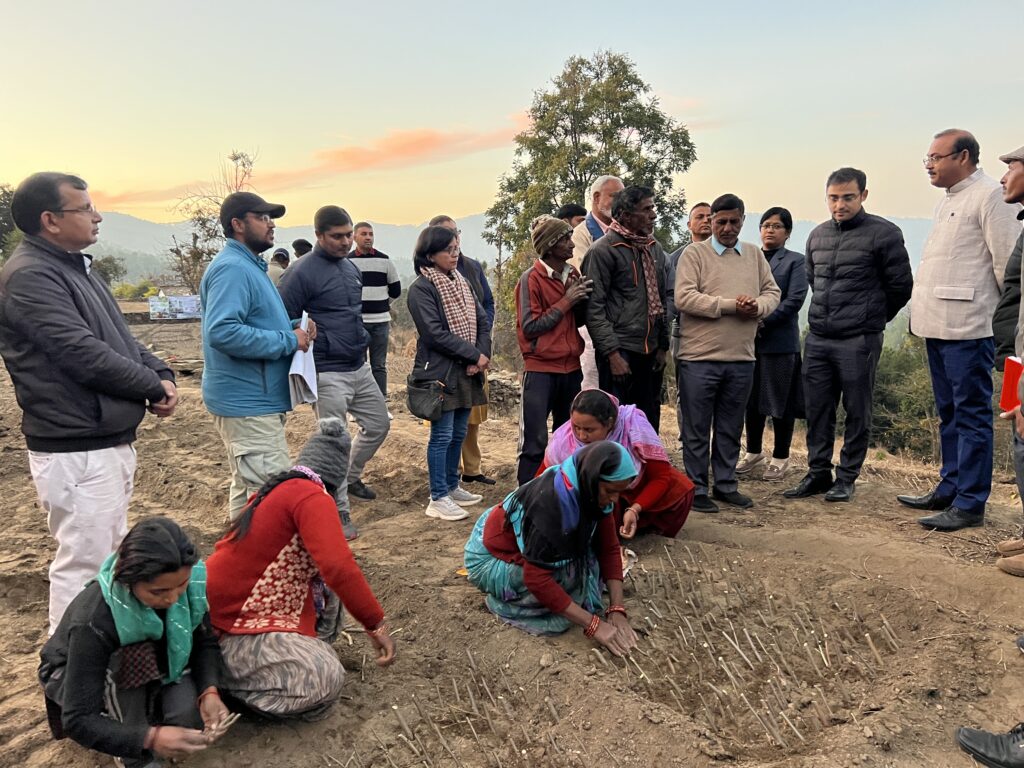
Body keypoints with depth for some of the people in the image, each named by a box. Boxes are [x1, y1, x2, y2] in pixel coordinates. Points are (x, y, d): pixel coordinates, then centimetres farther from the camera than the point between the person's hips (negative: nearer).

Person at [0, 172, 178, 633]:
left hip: (111, 441, 10)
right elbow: (84, 355, -24)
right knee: (83, 567, -2)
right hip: (77, 453, -10)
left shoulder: (74, 266, 15)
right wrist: (153, 387, -11)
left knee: (111, 557, 21)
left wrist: (160, 374, -1)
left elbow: (120, 338, 17)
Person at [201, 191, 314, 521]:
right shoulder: (232, 268, -16)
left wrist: (293, 330, 6)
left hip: (250, 400, 11)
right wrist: (288, 342, -21)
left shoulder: (250, 265, 16)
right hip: (248, 404, -11)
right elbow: (222, 331, -29)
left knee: (247, 487, 18)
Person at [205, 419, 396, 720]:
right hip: (229, 626, -9)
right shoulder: (312, 497, -18)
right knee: (326, 678, -19)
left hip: (231, 602, 9)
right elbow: (339, 567, -29)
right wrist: (377, 625, -21)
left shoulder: (277, 489, 10)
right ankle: (220, 682, -5)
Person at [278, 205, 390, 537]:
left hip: (360, 368, 9)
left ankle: (351, 478, 42)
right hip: (328, 374, -8)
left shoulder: (351, 267, 12)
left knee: (379, 425, 19)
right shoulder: (302, 272, -14)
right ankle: (339, 512, 12)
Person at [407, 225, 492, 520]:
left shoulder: (461, 282, 12)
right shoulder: (421, 288, -10)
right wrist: (474, 355, -14)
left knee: (459, 434, 14)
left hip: (467, 372, 7)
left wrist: (482, 355, -8)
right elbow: (436, 333, -18)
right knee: (442, 436, -1)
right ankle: (438, 498, 8)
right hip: (440, 372, -7)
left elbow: (482, 321, 9)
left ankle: (452, 487, 29)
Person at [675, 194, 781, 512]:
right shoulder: (694, 253, -3)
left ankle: (726, 485, 28)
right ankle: (696, 488, 16)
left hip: (741, 359, 5)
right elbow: (684, 298, -14)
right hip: (699, 358, -5)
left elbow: (772, 292, 13)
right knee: (697, 429, 4)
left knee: (731, 428, 15)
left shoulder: (754, 254, 13)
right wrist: (731, 306, -16)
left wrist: (758, 306, -10)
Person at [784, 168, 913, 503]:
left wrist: (871, 319, 10)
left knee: (857, 412, 4)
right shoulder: (817, 235, 11)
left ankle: (846, 478, 14)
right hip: (817, 339, 5)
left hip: (859, 341, -5)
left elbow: (901, 286, 0)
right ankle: (818, 473, 19)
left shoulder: (884, 233, -6)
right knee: (817, 410, 9)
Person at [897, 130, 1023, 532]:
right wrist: (922, 315, 15)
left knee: (971, 415, -3)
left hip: (967, 328, -9)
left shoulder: (990, 197, -9)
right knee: (948, 413, 15)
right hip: (939, 326, 9)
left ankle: (970, 503, 4)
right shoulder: (947, 200, 18)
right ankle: (949, 489, 26)